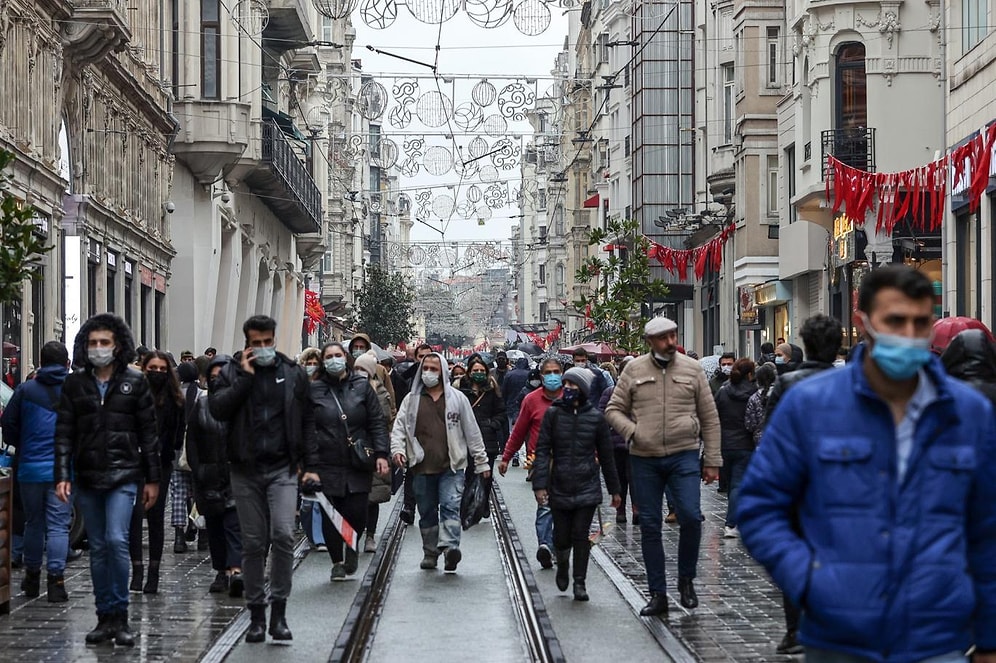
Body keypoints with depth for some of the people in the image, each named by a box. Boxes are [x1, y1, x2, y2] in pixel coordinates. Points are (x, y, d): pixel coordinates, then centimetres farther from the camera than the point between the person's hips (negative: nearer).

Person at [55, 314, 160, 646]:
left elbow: (148, 432, 3)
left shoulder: (135, 382, 1)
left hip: (123, 475, -3)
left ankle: (120, 616, -5)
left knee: (116, 540, -16)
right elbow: (64, 433, 4)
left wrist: (152, 478, 1)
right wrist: (62, 476, -6)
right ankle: (106, 617, 15)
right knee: (98, 548, 8)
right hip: (86, 478, 3)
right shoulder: (74, 384, 6)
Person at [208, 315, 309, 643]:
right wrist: (245, 377, -14)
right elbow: (217, 409, -11)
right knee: (253, 543, 5)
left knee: (283, 534, -15)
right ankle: (256, 613, 14)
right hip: (246, 469, 1)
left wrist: (307, 462, 2)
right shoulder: (232, 371, 5)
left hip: (283, 469, -1)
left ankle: (279, 610, -6)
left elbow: (307, 421, 7)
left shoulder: (294, 373, 6)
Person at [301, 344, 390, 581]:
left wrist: (381, 453, -6)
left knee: (357, 514, -6)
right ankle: (337, 562, 18)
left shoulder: (362, 386, 7)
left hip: (358, 464, 0)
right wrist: (310, 467, -6)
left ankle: (353, 548, 25)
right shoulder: (314, 390, 4)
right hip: (328, 465, 0)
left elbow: (377, 422, 6)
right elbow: (308, 430, 1)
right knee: (330, 516, 1)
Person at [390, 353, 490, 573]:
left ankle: (449, 546, -26)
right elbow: (399, 427, 6)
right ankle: (430, 553, 19)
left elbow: (472, 431, 8)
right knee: (427, 512, 10)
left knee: (450, 506, -16)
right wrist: (398, 448, -15)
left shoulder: (457, 398, 6)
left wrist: (481, 462, 8)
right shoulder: (411, 400, 9)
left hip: (451, 466, -2)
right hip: (422, 467, 2)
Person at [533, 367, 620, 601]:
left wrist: (614, 489, 12)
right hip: (559, 488, 1)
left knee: (581, 535, -3)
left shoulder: (596, 417, 1)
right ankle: (562, 564, 38)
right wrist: (540, 484, -12)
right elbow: (542, 450, -2)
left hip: (587, 488, -1)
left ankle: (579, 583, 8)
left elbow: (606, 455, 8)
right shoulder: (553, 414, 0)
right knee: (562, 537, 7)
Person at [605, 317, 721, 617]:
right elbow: (614, 409, 8)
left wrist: (712, 460, 3)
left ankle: (686, 579, 9)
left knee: (690, 516, -15)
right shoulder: (634, 370, 4)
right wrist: (632, 431, -12)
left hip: (684, 455, -1)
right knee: (649, 525, 5)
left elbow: (709, 418, 6)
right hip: (644, 459, 1)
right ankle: (658, 594, 14)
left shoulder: (692, 369, 4)